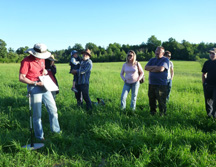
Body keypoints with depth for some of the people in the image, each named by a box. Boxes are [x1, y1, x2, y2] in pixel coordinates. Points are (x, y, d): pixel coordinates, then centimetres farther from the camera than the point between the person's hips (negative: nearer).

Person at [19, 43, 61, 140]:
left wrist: (45, 71, 6)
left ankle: (56, 130, 27)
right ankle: (39, 136, 18)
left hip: (44, 86, 7)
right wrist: (36, 83, -19)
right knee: (37, 114, 2)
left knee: (53, 109, 10)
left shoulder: (41, 59, 10)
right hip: (34, 88, -7)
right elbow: (21, 78, -15)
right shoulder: (26, 61, -12)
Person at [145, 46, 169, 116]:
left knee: (161, 101, -2)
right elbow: (146, 67, 2)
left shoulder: (165, 60, -3)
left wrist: (151, 69, -5)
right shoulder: (152, 60, 15)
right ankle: (152, 113, 29)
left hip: (161, 85, -6)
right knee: (151, 100, 14)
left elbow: (161, 69, -18)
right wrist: (154, 67, -13)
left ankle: (162, 114, 13)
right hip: (151, 84, 6)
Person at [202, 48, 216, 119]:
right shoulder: (207, 63, 6)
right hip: (208, 85, 3)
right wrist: (204, 83, 5)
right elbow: (203, 74, 13)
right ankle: (209, 113, 25)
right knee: (208, 100, 10)